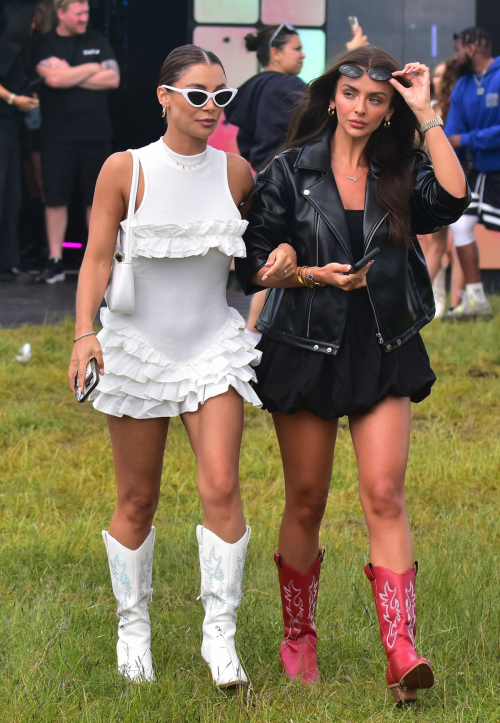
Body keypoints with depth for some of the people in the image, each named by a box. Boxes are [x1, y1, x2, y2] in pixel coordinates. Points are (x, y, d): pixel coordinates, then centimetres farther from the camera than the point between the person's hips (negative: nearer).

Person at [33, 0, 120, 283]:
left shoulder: (97, 41, 7)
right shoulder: (46, 45, 0)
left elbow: (113, 79, -4)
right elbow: (54, 78, -16)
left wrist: (71, 76, -9)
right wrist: (92, 69, -6)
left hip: (96, 133, 2)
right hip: (58, 135, -2)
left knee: (96, 196, 6)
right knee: (56, 196, -2)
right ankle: (55, 260, 4)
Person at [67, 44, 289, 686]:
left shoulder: (236, 173, 2)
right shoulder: (124, 170, -6)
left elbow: (255, 253, 16)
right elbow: (97, 257, -7)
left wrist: (280, 261, -6)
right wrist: (84, 331, -20)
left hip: (213, 345, 2)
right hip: (138, 346, -1)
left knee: (221, 488, -13)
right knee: (137, 502, 5)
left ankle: (220, 633, -4)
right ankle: (133, 627, 23)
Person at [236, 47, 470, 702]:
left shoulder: (400, 173, 5)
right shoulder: (292, 171, 1)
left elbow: (452, 199, -17)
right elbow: (255, 266, 1)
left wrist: (426, 115, -13)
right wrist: (314, 274, -15)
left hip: (384, 352, 0)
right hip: (306, 347, 0)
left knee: (385, 495, -11)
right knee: (306, 501, 8)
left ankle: (401, 654, -16)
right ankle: (298, 637, 25)